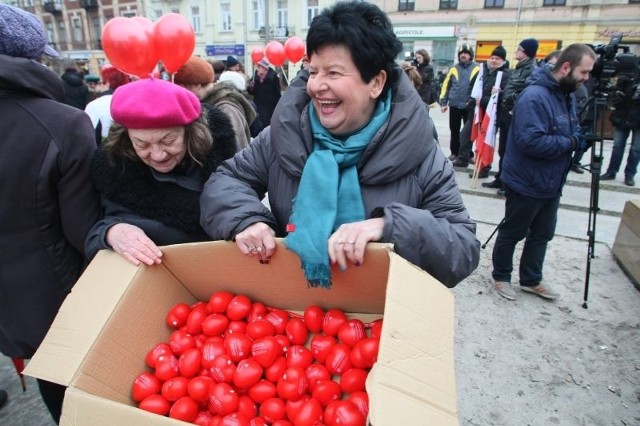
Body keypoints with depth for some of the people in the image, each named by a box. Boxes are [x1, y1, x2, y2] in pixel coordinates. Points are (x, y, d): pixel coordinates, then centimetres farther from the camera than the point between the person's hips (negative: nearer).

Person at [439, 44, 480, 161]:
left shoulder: (477, 69, -4)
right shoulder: (454, 69, 5)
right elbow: (446, 86, 5)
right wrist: (443, 102, 1)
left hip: (470, 106, -2)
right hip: (454, 105, 3)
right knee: (454, 130, 10)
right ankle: (455, 152, 21)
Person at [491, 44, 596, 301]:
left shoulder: (567, 96, 9)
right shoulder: (534, 97, -22)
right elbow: (531, 142, -31)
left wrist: (580, 138, -1)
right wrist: (571, 142, -20)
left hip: (551, 184, 9)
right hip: (526, 184, -9)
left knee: (542, 235, 19)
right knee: (512, 234, 9)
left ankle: (531, 280, 35)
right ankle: (501, 277, 28)